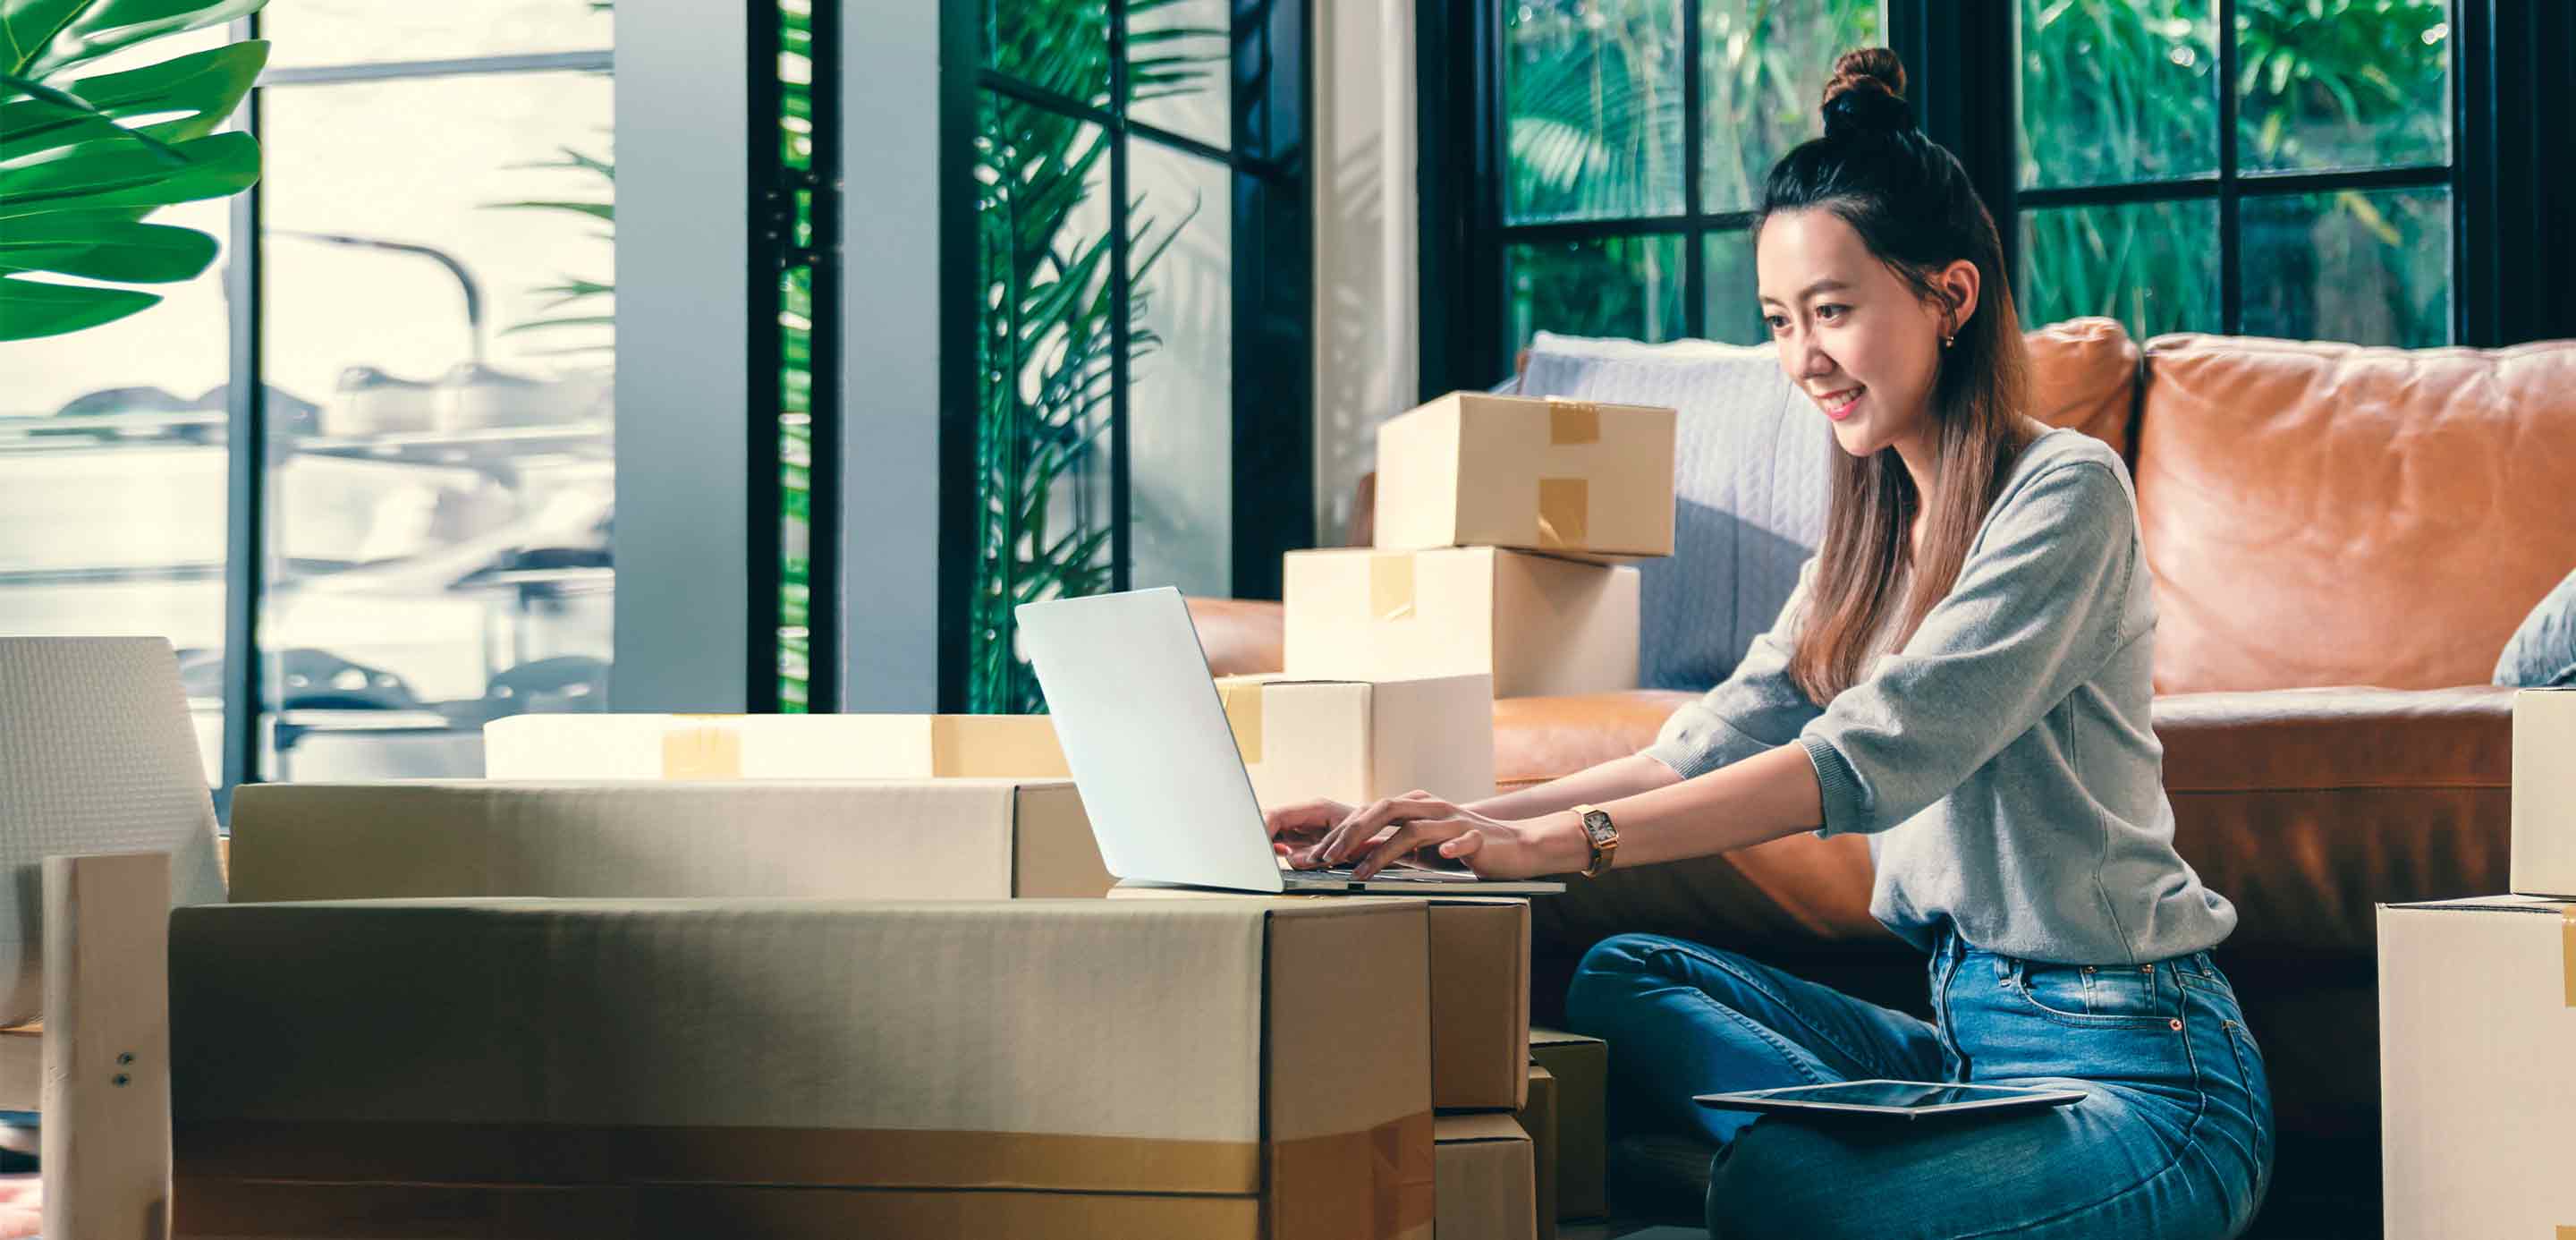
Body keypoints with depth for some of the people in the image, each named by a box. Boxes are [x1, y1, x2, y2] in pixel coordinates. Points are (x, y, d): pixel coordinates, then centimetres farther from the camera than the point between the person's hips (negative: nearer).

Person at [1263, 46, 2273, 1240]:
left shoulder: (2066, 491, -12)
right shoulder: (1875, 527, 15)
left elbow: (1877, 756, -24)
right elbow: (1711, 747, 6)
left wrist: (1556, 841, -31)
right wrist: (1449, 824, -8)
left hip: (2130, 1062, -9)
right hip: (1965, 1030, 9)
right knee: (1623, 979, -7)